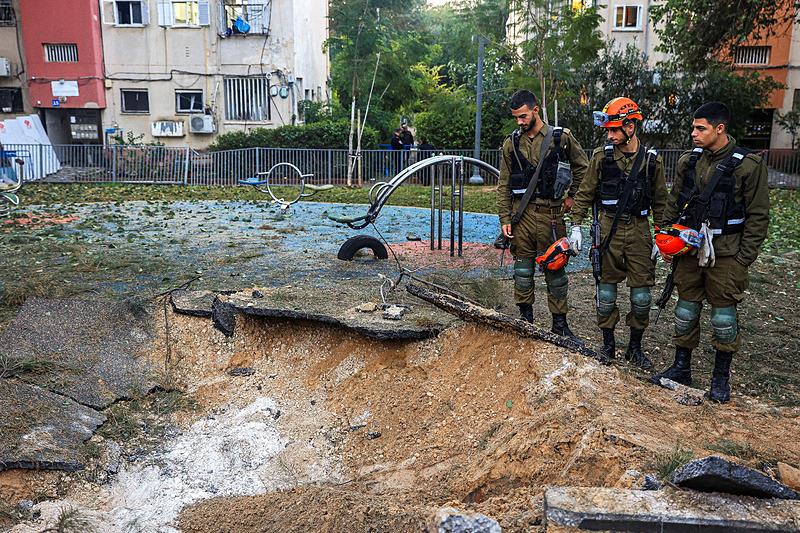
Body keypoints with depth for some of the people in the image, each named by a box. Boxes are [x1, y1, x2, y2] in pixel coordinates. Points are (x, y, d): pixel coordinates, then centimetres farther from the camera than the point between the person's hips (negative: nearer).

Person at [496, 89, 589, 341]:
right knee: (522, 267, 8)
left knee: (555, 268, 4)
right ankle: (525, 319, 21)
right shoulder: (511, 143, 6)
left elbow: (582, 167, 14)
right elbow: (504, 185, 7)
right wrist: (504, 219, 2)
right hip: (521, 213, 2)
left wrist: (572, 196, 10)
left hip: (551, 213, -2)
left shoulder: (561, 137, 1)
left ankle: (560, 323, 15)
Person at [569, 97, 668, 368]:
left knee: (642, 295, 3)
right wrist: (576, 226, 0)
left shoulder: (651, 160, 1)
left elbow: (660, 201, 9)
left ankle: (635, 347, 20)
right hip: (608, 229, 0)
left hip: (639, 230, 1)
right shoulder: (601, 156, -1)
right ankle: (608, 343, 21)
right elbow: (585, 193, 5)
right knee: (606, 291, 6)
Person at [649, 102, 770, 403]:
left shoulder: (749, 165, -9)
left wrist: (744, 258, -10)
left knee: (724, 316, 5)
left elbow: (758, 216, -7)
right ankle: (681, 368, 24)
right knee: (686, 310, 11)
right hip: (689, 248, 4)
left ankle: (721, 377, 20)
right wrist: (666, 240, 8)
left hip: (726, 253, -4)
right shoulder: (688, 161, 5)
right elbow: (673, 204, 14)